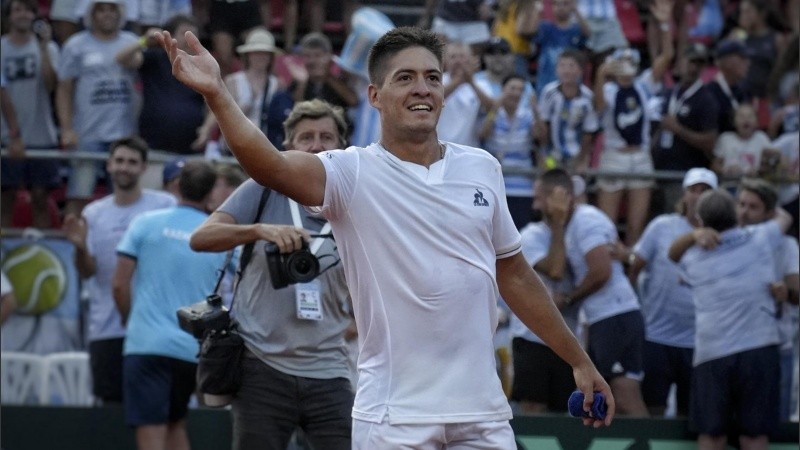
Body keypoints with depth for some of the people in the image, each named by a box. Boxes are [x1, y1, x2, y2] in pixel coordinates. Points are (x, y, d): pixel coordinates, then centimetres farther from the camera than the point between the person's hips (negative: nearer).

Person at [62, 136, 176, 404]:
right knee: (111, 401, 5)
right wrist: (80, 247, -18)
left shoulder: (165, 206, 0)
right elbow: (87, 271, 3)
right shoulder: (93, 213, 9)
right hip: (105, 329, 3)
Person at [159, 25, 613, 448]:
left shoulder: (482, 168, 8)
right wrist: (217, 94, -41)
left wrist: (580, 361, 20)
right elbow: (273, 166, -25)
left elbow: (515, 276, 18)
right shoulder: (353, 174, -5)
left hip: (483, 411, 4)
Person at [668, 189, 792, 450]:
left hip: (711, 357, 1)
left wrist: (695, 235, 13)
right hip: (759, 350, -1)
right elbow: (784, 218, 25)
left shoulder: (693, 260, 4)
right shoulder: (759, 240, 3)